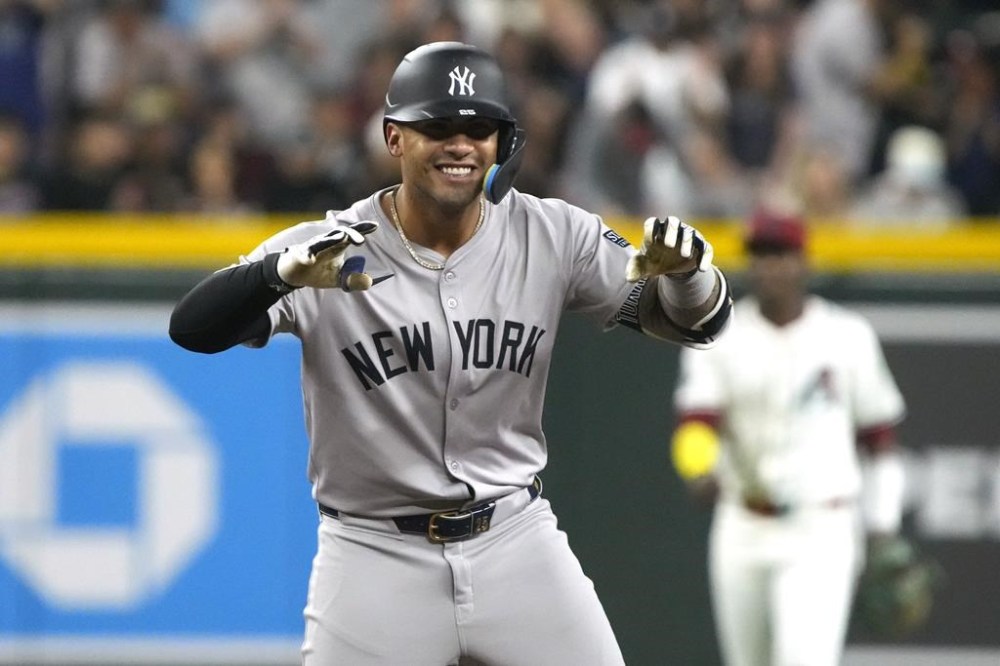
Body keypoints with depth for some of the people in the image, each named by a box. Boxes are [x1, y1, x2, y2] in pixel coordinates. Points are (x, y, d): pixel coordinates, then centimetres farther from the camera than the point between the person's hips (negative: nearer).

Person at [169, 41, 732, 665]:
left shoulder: (553, 236, -3)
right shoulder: (329, 254, -11)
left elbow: (695, 321, -1)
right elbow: (192, 328, -23)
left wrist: (684, 269, -26)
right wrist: (284, 272, -44)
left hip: (518, 543, 2)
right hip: (377, 560, -2)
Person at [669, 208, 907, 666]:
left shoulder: (846, 336, 0)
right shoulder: (720, 336, 1)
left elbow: (879, 434, 8)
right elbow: (696, 422, -10)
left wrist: (883, 532, 6)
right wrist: (701, 469, -33)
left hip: (821, 530, -3)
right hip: (740, 532, 3)